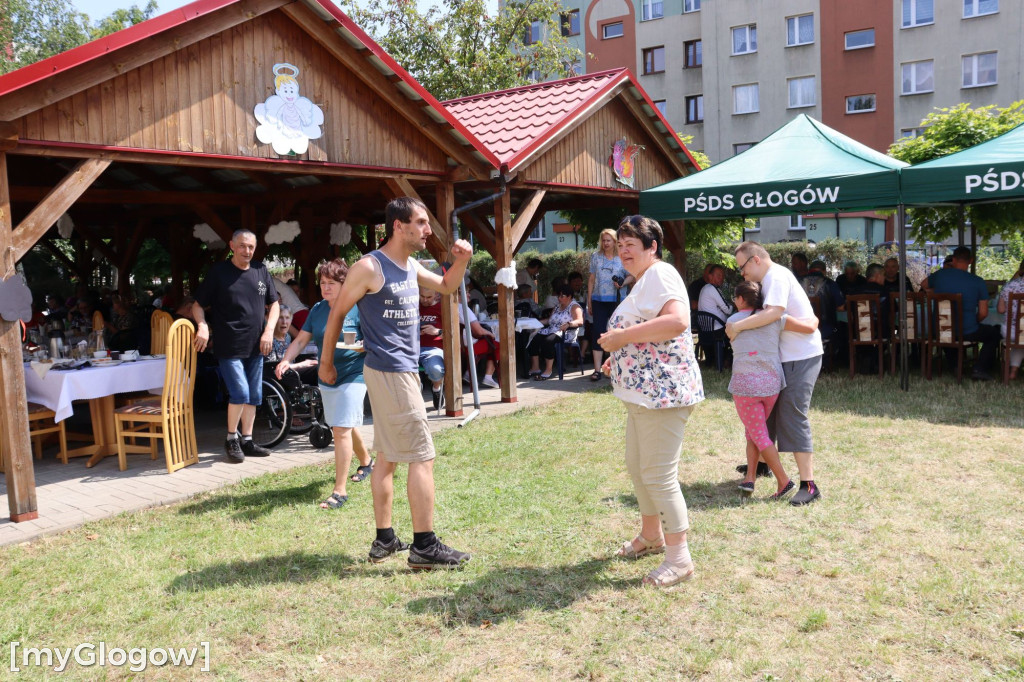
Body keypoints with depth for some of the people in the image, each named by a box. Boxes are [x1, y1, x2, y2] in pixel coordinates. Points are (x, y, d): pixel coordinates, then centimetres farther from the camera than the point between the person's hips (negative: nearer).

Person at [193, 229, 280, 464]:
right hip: (229, 347, -5)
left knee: (253, 396, 10)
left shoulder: (260, 271, 7)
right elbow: (197, 305, -1)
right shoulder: (219, 272, -4)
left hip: (255, 347, 5)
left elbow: (274, 304, 15)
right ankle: (231, 439, 6)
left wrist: (269, 330, 0)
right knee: (240, 393, -14)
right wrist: (202, 325, -20)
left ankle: (247, 441, 22)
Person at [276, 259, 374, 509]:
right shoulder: (317, 310, 6)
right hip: (326, 377, 7)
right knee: (346, 426, 20)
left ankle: (340, 490, -10)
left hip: (352, 375, -6)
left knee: (342, 429, -14)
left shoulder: (357, 308, -10)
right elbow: (300, 340, 4)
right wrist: (286, 360, -12)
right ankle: (366, 462, 47)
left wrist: (357, 345, -29)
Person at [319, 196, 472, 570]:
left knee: (388, 456, 13)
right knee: (422, 457, -7)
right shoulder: (370, 267, -14)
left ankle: (384, 539, 22)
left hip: (404, 369, 9)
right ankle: (424, 546, 0)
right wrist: (326, 363, 2)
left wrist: (461, 261, 3)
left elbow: (446, 286, 24)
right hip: (390, 371, -9)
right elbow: (336, 314, -6)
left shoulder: (411, 266, 10)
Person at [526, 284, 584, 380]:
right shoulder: (557, 307, 26)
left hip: (565, 333, -8)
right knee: (535, 338, -20)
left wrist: (568, 324, -31)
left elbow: (580, 321, -14)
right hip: (552, 330, 8)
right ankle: (535, 368, -18)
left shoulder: (574, 307, 1)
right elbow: (549, 320, 27)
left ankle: (548, 370, -30)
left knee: (548, 340, -36)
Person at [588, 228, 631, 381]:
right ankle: (597, 370, -4)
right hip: (599, 300, 1)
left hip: (616, 300, -1)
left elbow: (631, 275, 6)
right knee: (597, 333, -4)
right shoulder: (596, 256, 8)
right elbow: (591, 280, 10)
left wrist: (623, 283, -15)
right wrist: (589, 301, 8)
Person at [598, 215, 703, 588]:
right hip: (641, 392, 11)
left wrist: (622, 336, -24)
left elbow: (677, 320, -30)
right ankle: (651, 535, 38)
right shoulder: (643, 281, 20)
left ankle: (679, 559, 5)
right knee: (636, 466, 20)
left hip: (663, 391, -11)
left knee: (659, 475, -7)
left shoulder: (660, 274, -13)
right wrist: (619, 358, 14)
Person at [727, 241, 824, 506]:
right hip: (788, 355, 10)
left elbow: (774, 312, -30)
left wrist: (738, 326, -25)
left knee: (793, 417, -13)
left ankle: (809, 485, -10)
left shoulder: (777, 277, -16)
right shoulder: (770, 278, 16)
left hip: (801, 356, -10)